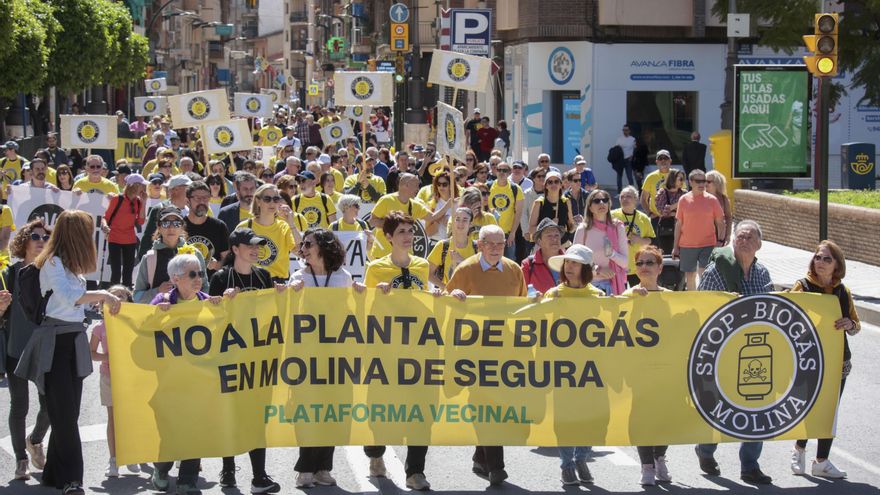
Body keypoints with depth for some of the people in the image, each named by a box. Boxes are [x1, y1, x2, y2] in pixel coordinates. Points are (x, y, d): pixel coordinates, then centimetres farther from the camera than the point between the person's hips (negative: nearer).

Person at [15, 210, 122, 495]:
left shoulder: (70, 264, 16)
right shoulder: (53, 263, -13)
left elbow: (78, 299, 11)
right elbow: (68, 298, -27)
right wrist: (102, 295, -27)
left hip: (74, 341, 9)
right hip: (55, 343, -9)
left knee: (68, 412, 9)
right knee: (65, 413, -9)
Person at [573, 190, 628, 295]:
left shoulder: (618, 227, 3)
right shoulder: (583, 230, -1)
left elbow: (625, 263, 3)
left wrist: (612, 253, -15)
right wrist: (598, 270, -10)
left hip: (613, 285, 1)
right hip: (590, 285, -1)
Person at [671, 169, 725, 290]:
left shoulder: (711, 200, -1)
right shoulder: (684, 200, 2)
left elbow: (720, 222, 4)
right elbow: (679, 224, 6)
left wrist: (720, 241, -5)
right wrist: (675, 246, 6)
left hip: (708, 244, -2)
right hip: (687, 245, 2)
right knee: (690, 276, 10)